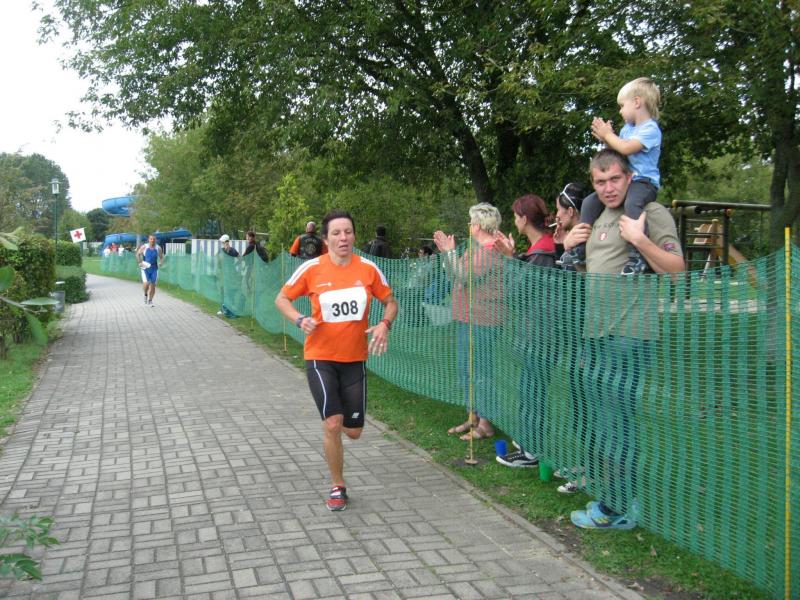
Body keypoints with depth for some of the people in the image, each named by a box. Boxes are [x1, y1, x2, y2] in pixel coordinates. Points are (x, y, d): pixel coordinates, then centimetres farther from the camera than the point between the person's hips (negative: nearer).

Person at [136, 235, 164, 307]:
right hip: (145, 268, -2)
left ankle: (150, 301, 21)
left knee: (153, 285, 4)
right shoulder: (144, 247, -6)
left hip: (154, 269, 2)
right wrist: (140, 262, -4)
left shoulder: (158, 248, -2)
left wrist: (161, 262, -11)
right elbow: (138, 254, 7)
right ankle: (145, 294, 13)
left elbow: (161, 257, 9)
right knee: (146, 283, -19)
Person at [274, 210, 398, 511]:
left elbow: (390, 302, 9)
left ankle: (330, 424, 44)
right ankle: (337, 487, 8)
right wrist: (300, 319, -16)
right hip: (320, 357, -2)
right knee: (333, 423, -14)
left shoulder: (368, 268, -4)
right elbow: (282, 298, 3)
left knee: (353, 431, 6)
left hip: (355, 359, 3)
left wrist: (385, 324, -12)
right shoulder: (312, 268, -8)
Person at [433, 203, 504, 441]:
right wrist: (445, 252, 13)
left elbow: (465, 276, -22)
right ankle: (473, 418, 26)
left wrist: (450, 251, -12)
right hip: (466, 318, 11)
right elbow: (454, 276, 20)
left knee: (481, 370, -5)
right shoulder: (476, 247, 18)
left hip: (482, 321, -11)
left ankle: (485, 424, 2)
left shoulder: (491, 250, -16)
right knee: (465, 367, 16)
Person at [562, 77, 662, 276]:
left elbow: (627, 148, -23)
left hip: (643, 182, -9)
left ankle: (636, 255, -41)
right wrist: (606, 137, 6)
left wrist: (607, 135, -9)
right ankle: (580, 248, 5)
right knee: (590, 202, 1)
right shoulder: (627, 128, 17)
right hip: (623, 181, 9)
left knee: (632, 204, -39)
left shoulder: (651, 129, -11)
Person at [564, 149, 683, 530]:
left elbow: (676, 269, -14)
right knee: (600, 422, 14)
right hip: (595, 334, 9)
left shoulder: (651, 213, -6)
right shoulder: (600, 218, 19)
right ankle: (613, 495, 27)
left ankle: (620, 509, 5)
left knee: (619, 423, -5)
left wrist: (639, 239, -23)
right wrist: (569, 246, 12)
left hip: (628, 335, -9)